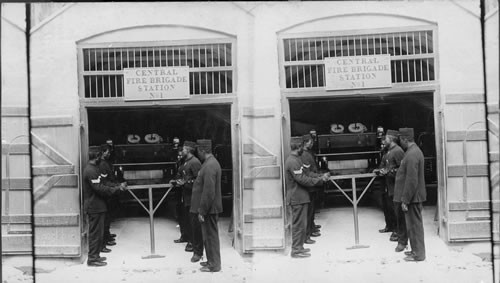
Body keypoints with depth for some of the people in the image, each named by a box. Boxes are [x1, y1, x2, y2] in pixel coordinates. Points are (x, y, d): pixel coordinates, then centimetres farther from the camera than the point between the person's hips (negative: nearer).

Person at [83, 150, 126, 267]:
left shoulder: (91, 168, 14)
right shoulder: (91, 171, -20)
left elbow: (99, 186, 18)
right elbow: (100, 189, -24)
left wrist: (117, 187, 14)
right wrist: (118, 188, -20)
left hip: (94, 206, 10)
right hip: (95, 207, -10)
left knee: (97, 232, 16)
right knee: (95, 233, -4)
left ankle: (95, 256, 24)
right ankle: (92, 259, 2)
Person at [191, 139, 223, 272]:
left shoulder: (209, 166, -22)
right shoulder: (211, 163, 12)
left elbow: (208, 192, -25)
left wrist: (202, 211, -21)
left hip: (209, 208, -10)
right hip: (210, 207, 10)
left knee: (210, 235, -1)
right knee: (210, 235, 18)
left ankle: (213, 265, 7)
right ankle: (211, 260, 29)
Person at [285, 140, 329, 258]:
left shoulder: (296, 160, 15)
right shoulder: (293, 162, -20)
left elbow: (306, 173, 17)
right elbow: (302, 179, -23)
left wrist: (321, 176, 6)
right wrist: (320, 180, -16)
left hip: (300, 197, 11)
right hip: (297, 198, -11)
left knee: (301, 224, 17)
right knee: (299, 224, -4)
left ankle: (299, 247, 25)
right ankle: (296, 250, 2)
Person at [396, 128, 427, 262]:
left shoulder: (412, 155, -22)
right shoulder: (415, 151, 12)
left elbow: (411, 180, -25)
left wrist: (405, 200, -21)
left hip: (412, 197, -10)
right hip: (415, 196, 10)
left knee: (414, 225, -2)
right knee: (415, 224, 18)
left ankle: (418, 254, 6)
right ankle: (416, 250, 28)